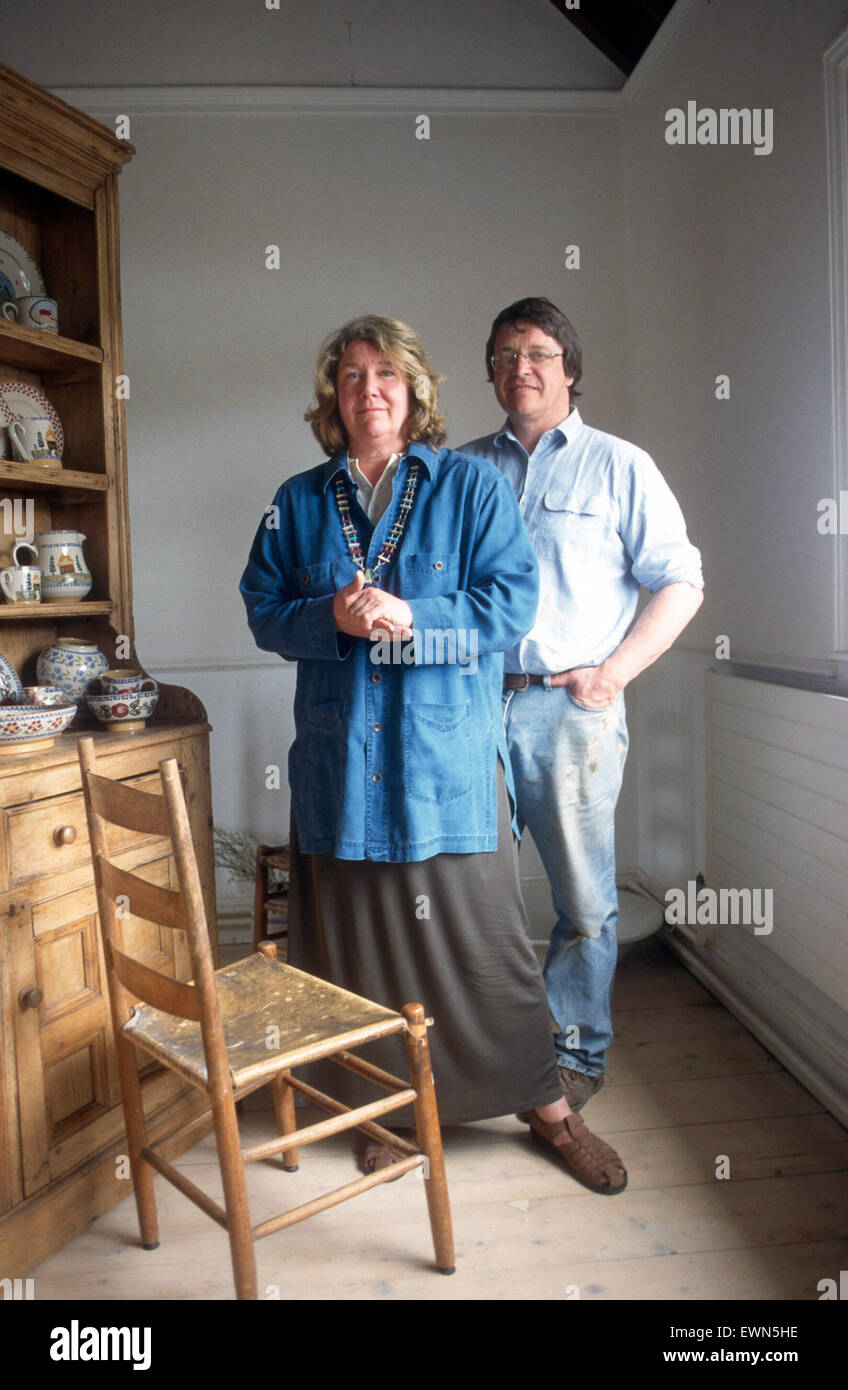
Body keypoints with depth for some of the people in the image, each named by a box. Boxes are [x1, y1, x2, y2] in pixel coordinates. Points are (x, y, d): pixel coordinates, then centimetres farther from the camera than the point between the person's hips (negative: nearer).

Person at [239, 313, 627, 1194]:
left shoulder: (472, 486, 4)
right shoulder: (298, 503, 11)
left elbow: (514, 602, -4)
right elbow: (264, 614, 9)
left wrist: (412, 618, -18)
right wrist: (332, 618, -11)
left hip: (451, 754, -2)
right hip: (340, 758, 3)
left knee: (485, 932, 3)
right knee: (361, 936, 10)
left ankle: (547, 1105, 23)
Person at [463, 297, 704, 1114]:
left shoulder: (619, 466, 7)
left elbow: (680, 584, 3)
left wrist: (613, 672, -8)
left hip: (572, 709, -2)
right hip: (475, 704, 3)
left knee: (584, 899, 4)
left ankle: (577, 1051, 23)